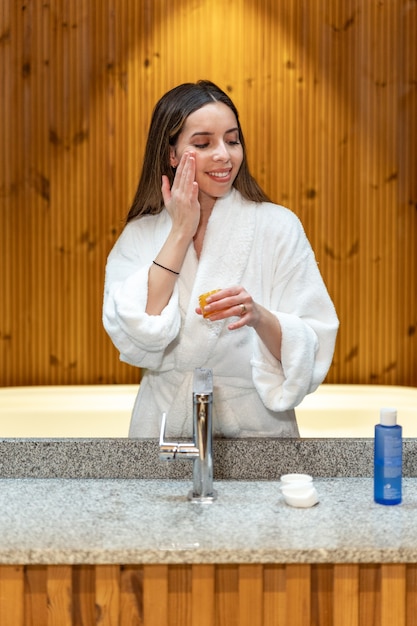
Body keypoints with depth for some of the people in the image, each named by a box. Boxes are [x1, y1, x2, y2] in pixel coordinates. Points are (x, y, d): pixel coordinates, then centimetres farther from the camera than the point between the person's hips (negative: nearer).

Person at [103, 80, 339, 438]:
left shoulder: (278, 226, -3)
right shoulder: (140, 235, 4)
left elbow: (311, 351, -6)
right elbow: (134, 340, -10)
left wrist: (258, 317, -25)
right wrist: (181, 230, -8)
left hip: (255, 429, -1)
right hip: (164, 429, 1)